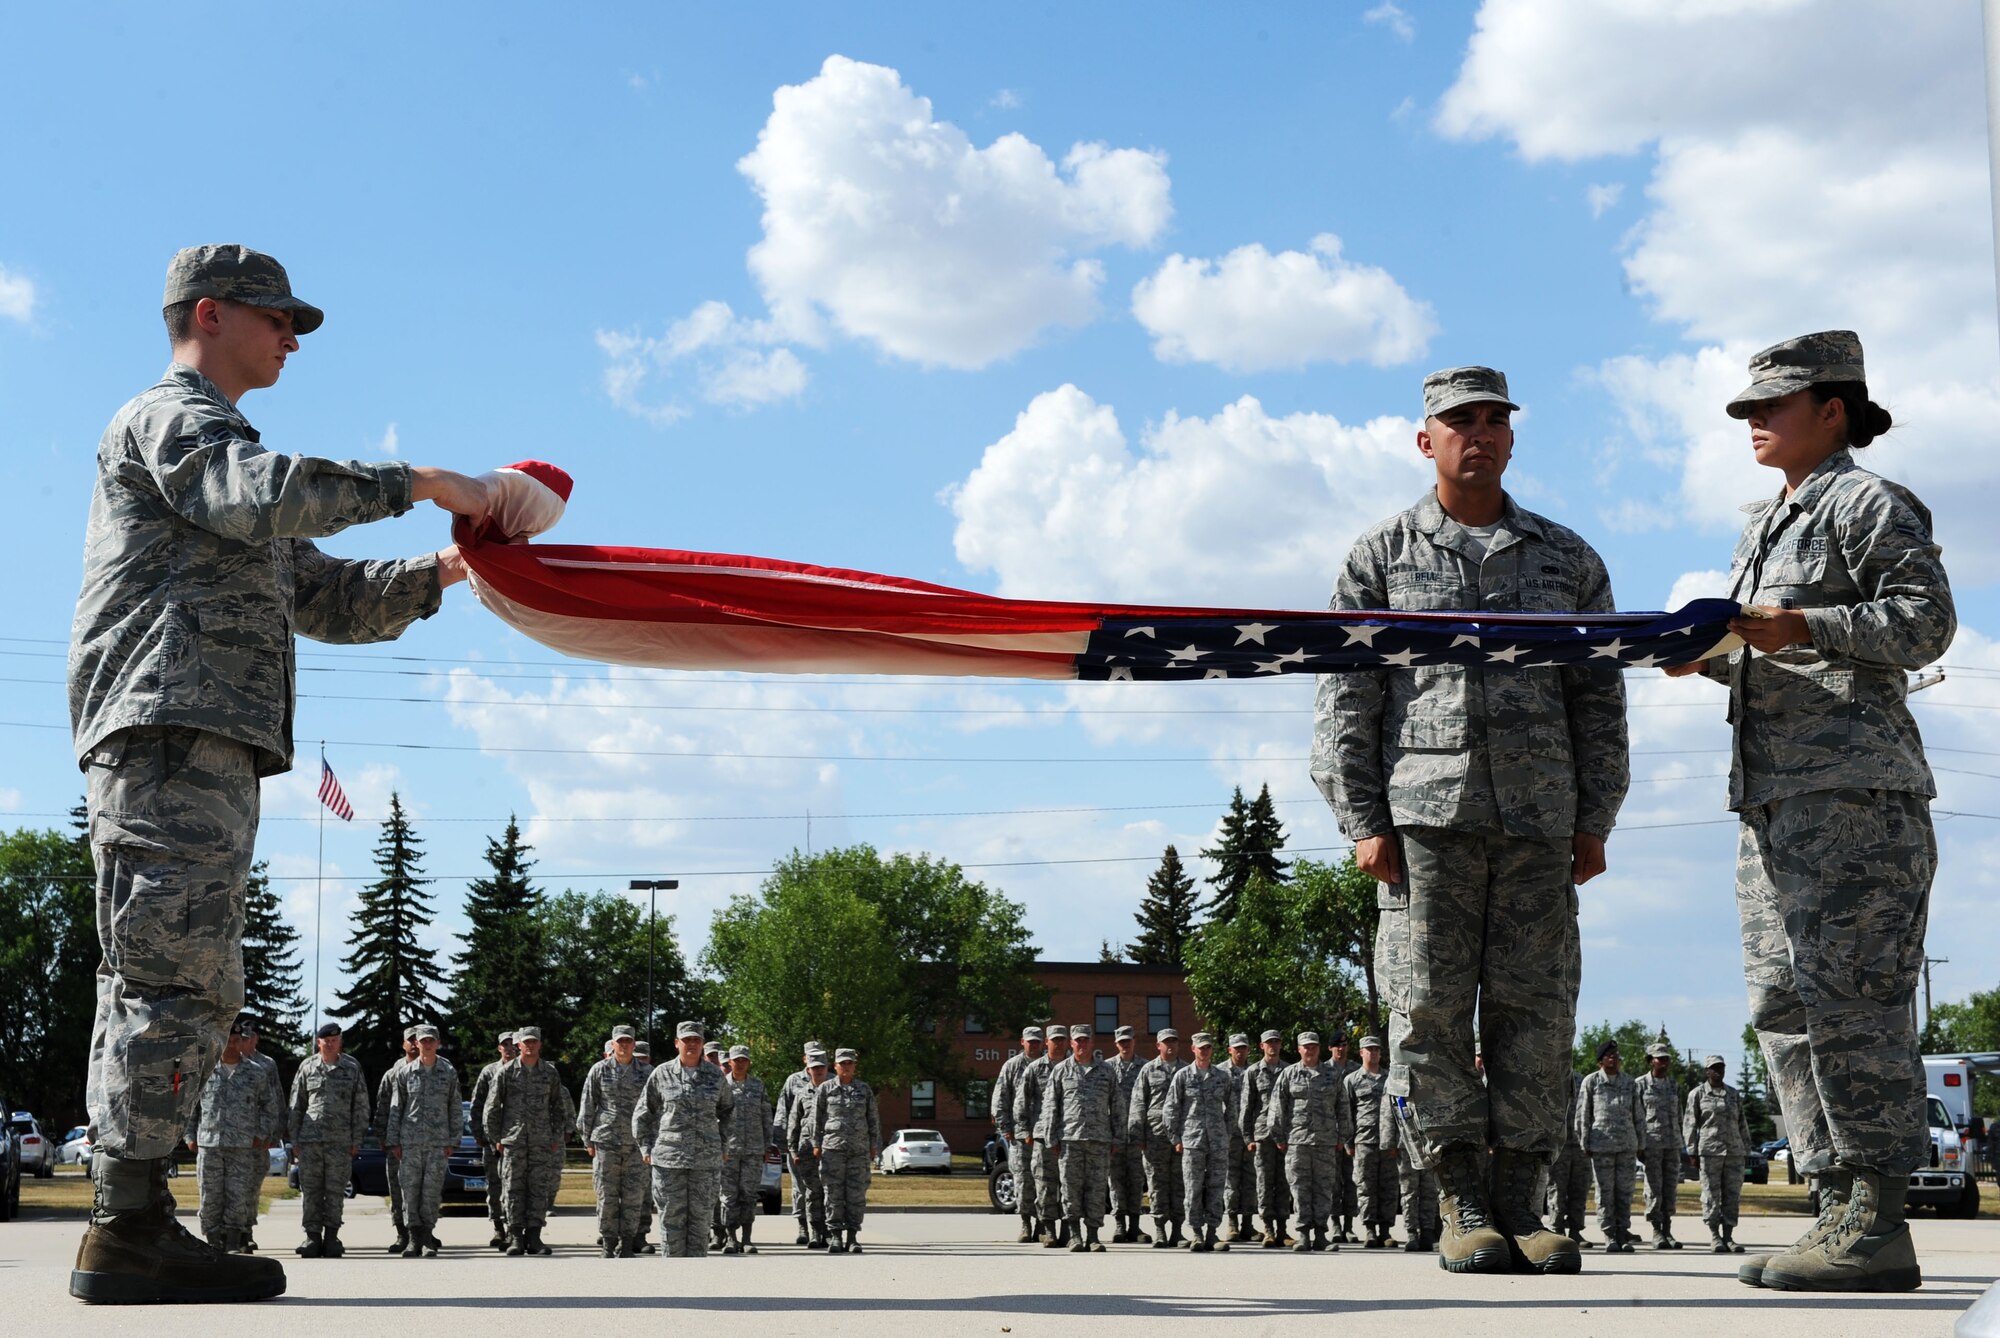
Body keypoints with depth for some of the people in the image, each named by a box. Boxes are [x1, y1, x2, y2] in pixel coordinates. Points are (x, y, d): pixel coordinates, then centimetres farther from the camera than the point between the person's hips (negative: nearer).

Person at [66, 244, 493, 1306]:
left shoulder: (213, 443, 34)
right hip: (168, 724, -10)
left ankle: (128, 1228, 4)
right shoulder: (168, 419, 4)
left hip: (202, 746, 10)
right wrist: (417, 482, -13)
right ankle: (127, 1231, -19)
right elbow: (264, 494, -19)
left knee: (171, 989, 5)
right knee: (180, 977, -16)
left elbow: (329, 600, 31)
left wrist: (439, 574, 17)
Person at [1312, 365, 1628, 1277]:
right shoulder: (1380, 558, 10)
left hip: (1539, 819, 2)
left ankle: (1519, 1205, 7)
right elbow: (1346, 699, 5)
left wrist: (1595, 823, 5)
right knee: (1431, 1008, -4)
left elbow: (1598, 701, 14)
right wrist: (1362, 821, -4)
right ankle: (1462, 1208, 3)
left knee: (1533, 1010, 0)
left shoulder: (1567, 560, 16)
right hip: (1424, 811, -2)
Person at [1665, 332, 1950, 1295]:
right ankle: (1840, 1209, 11)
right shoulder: (1766, 528, 25)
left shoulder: (1868, 504, -1)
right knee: (1785, 1002, 6)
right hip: (1776, 797, 9)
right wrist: (1711, 657, 10)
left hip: (1855, 786, -9)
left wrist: (1802, 626, -19)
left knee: (1849, 998, -12)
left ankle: (1878, 1225, -9)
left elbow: (1926, 619, -10)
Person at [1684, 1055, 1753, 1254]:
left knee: (1732, 1194, 2)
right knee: (1711, 1193, -4)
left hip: (1734, 1150, 4)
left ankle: (1728, 1237, 6)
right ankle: (1714, 1236, 2)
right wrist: (1692, 1150, -5)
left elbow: (1741, 1124, 17)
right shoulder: (1697, 1094, 4)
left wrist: (1746, 1150, 11)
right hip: (1710, 1150, -4)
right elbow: (1690, 1124, 1)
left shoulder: (1734, 1094, 15)